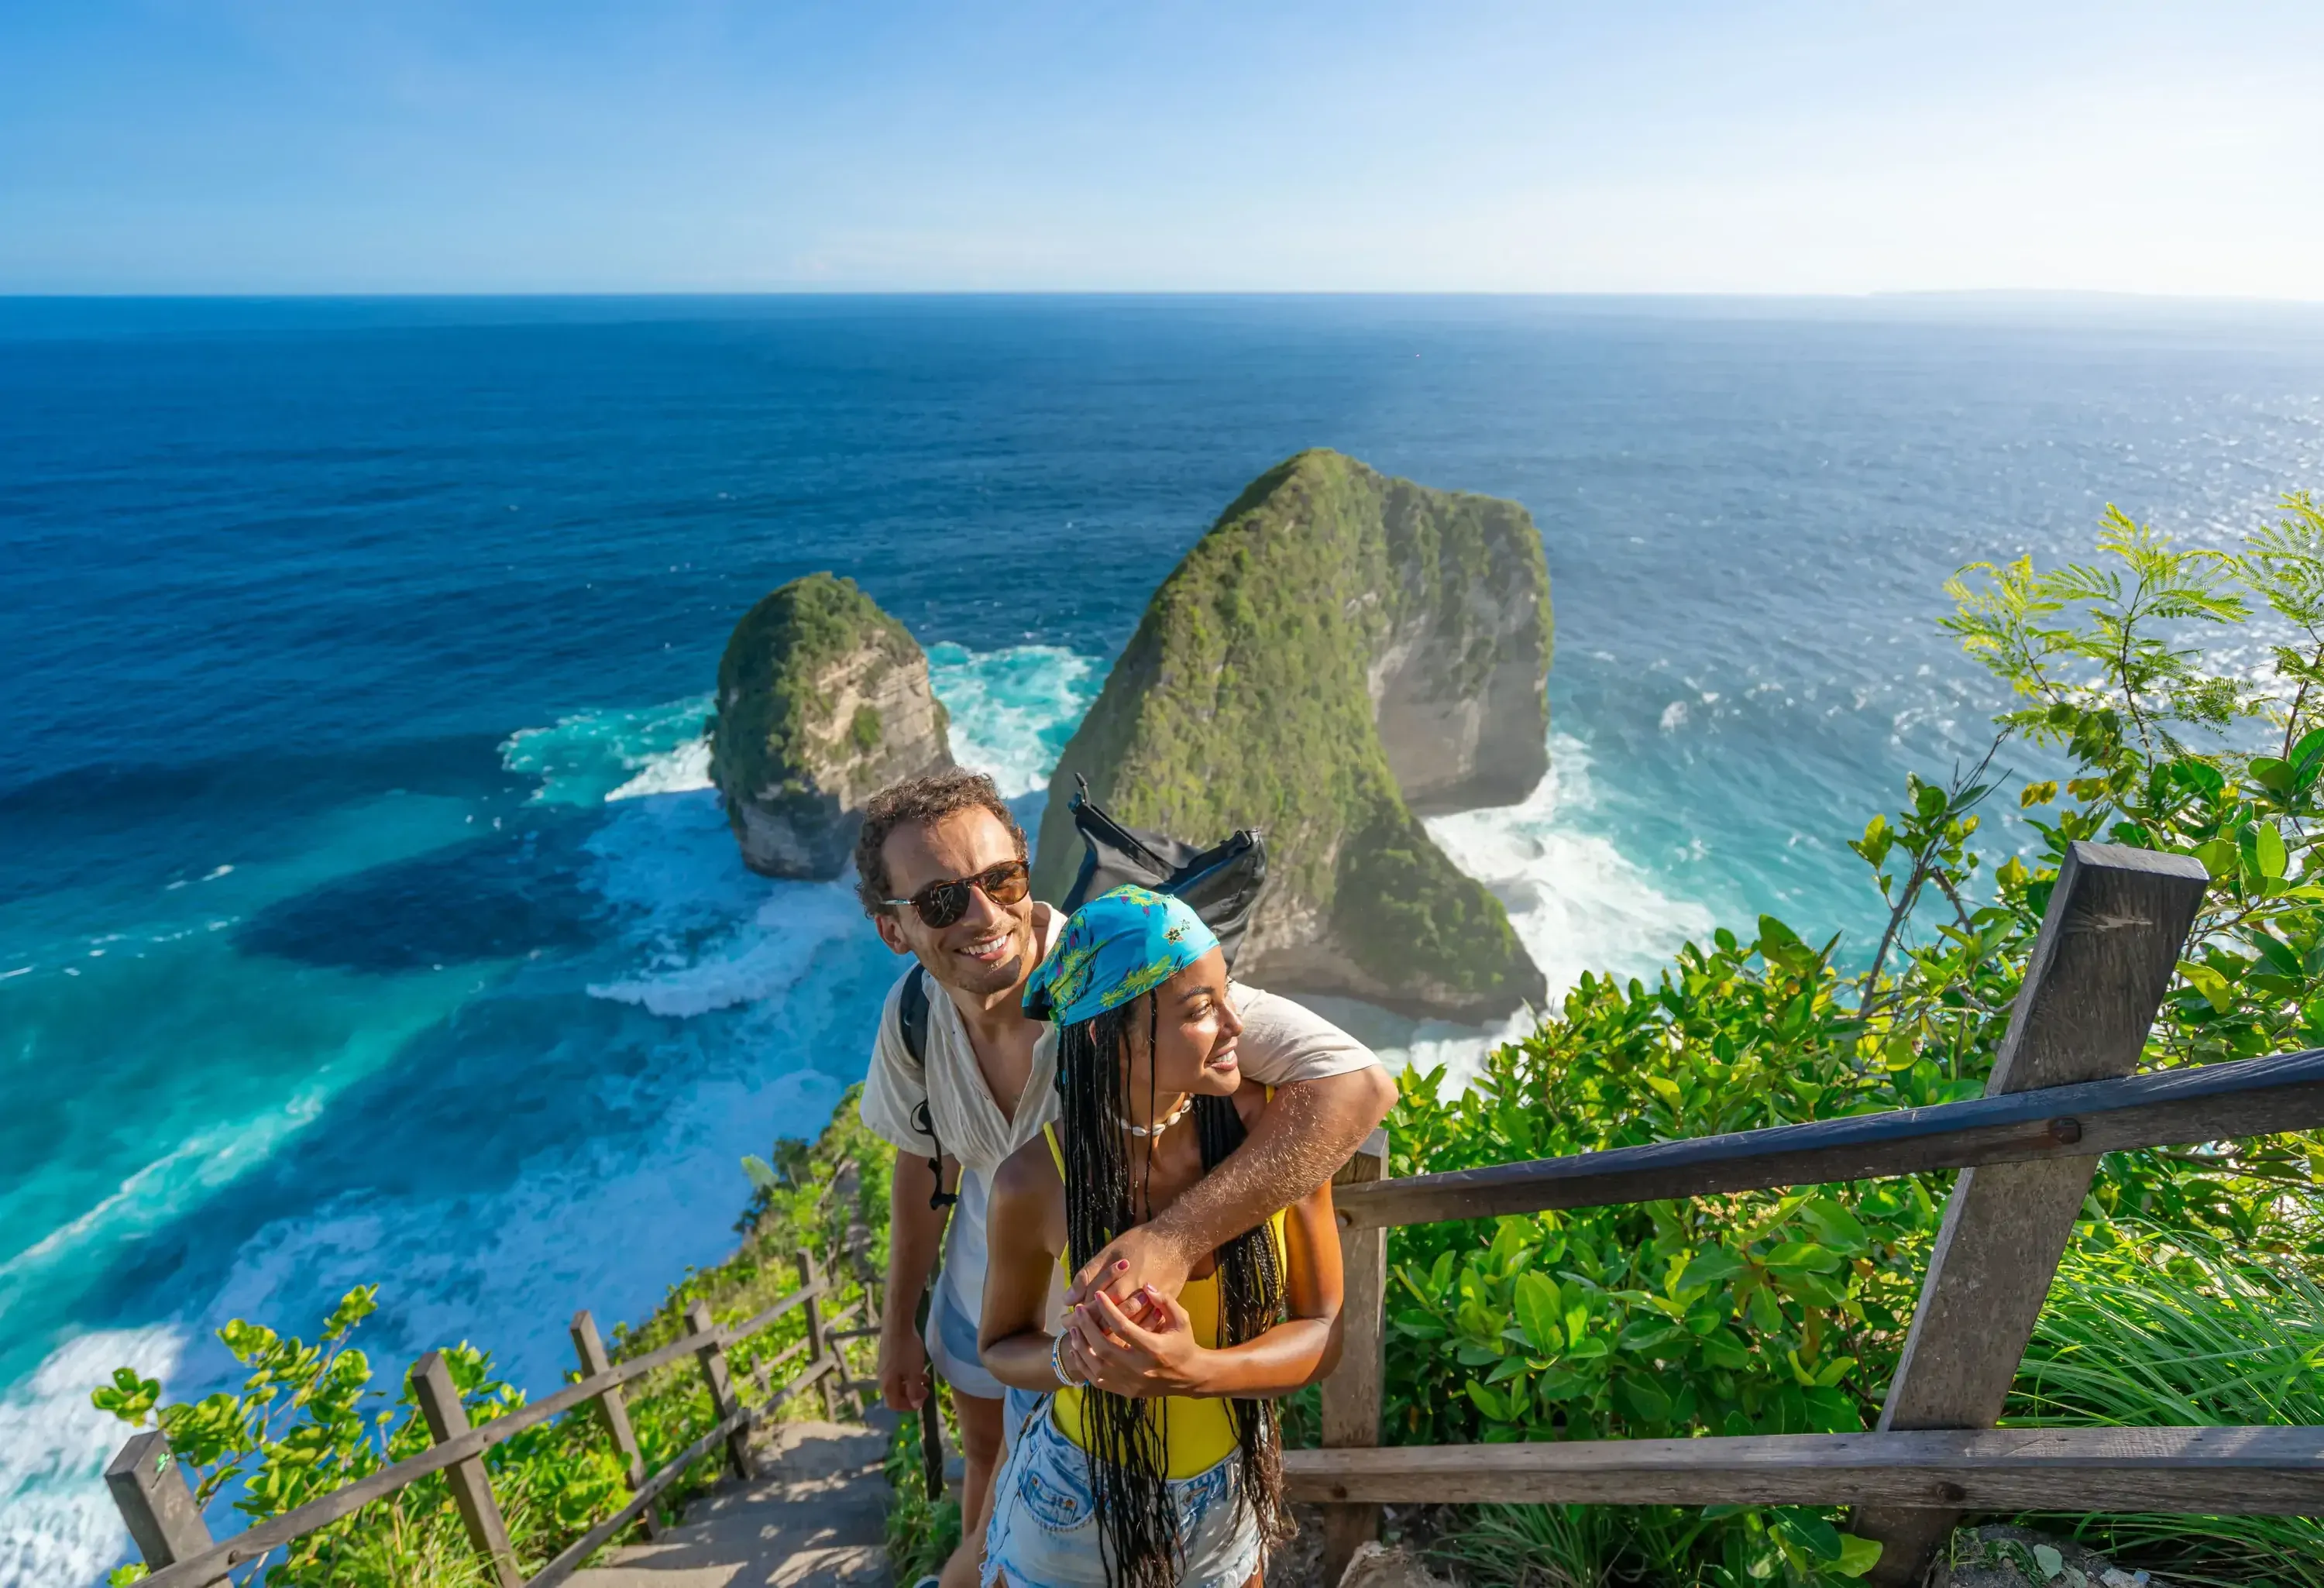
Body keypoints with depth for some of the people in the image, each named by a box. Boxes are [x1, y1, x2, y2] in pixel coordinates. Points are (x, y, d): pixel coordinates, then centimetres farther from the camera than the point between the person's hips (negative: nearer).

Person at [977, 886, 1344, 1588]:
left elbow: (1322, 1332, -14)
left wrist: (1195, 1372, -30)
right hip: (1079, 1503, -1)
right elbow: (1001, 1347, -6)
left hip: (1232, 1500, 2)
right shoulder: (1035, 1182, -24)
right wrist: (1073, 1359, -27)